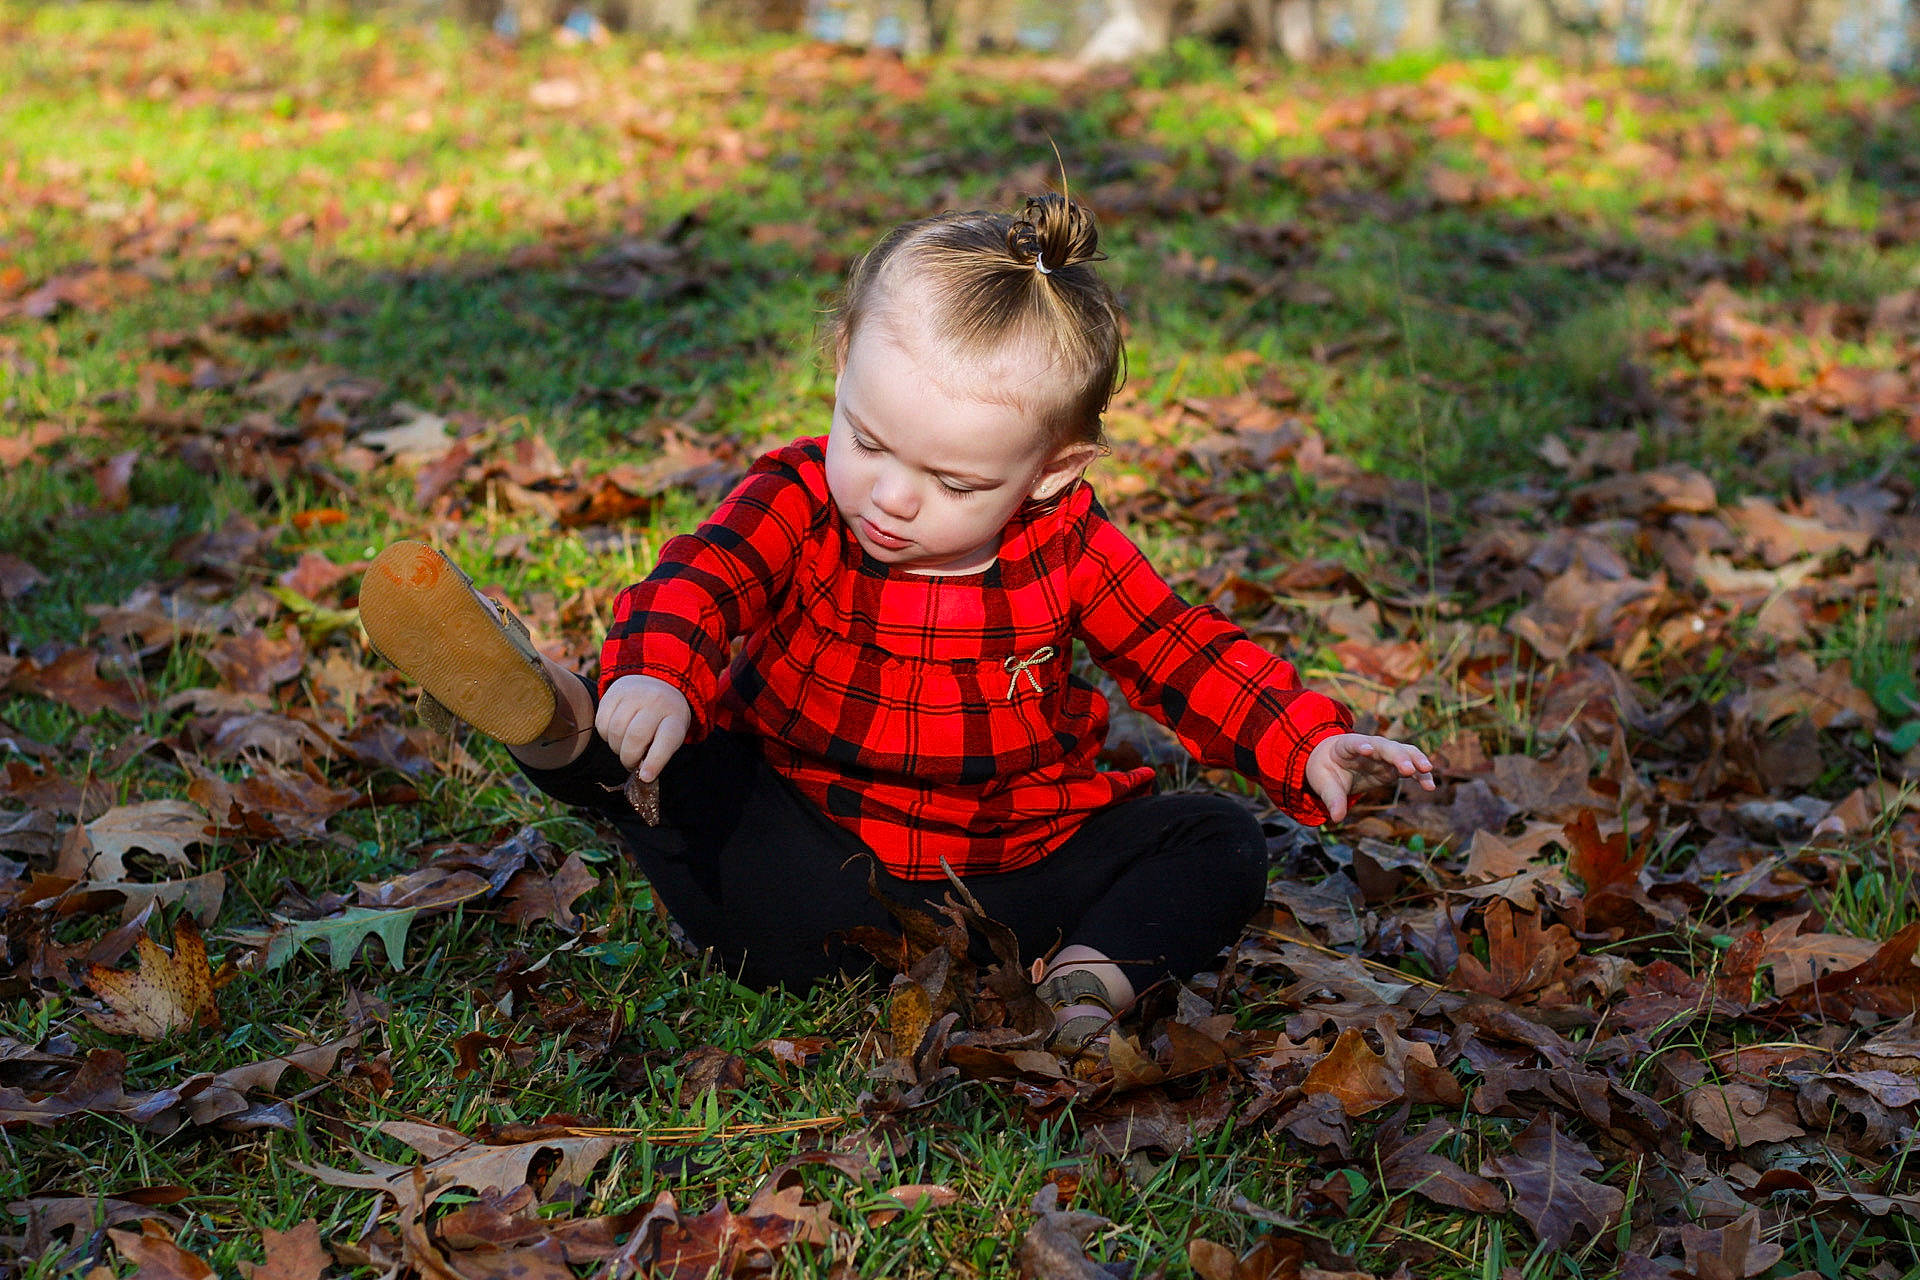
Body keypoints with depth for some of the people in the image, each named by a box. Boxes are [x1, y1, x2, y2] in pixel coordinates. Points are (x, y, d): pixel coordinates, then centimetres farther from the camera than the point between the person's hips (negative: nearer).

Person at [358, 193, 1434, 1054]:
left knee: (1225, 848, -11)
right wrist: (655, 674, -54)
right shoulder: (799, 502, -13)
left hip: (1022, 858, 2)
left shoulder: (1066, 548, -7)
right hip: (817, 854, -1)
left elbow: (1185, 652, 1)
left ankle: (1096, 969, -29)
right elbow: (702, 579, -31)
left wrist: (1306, 746, -13)